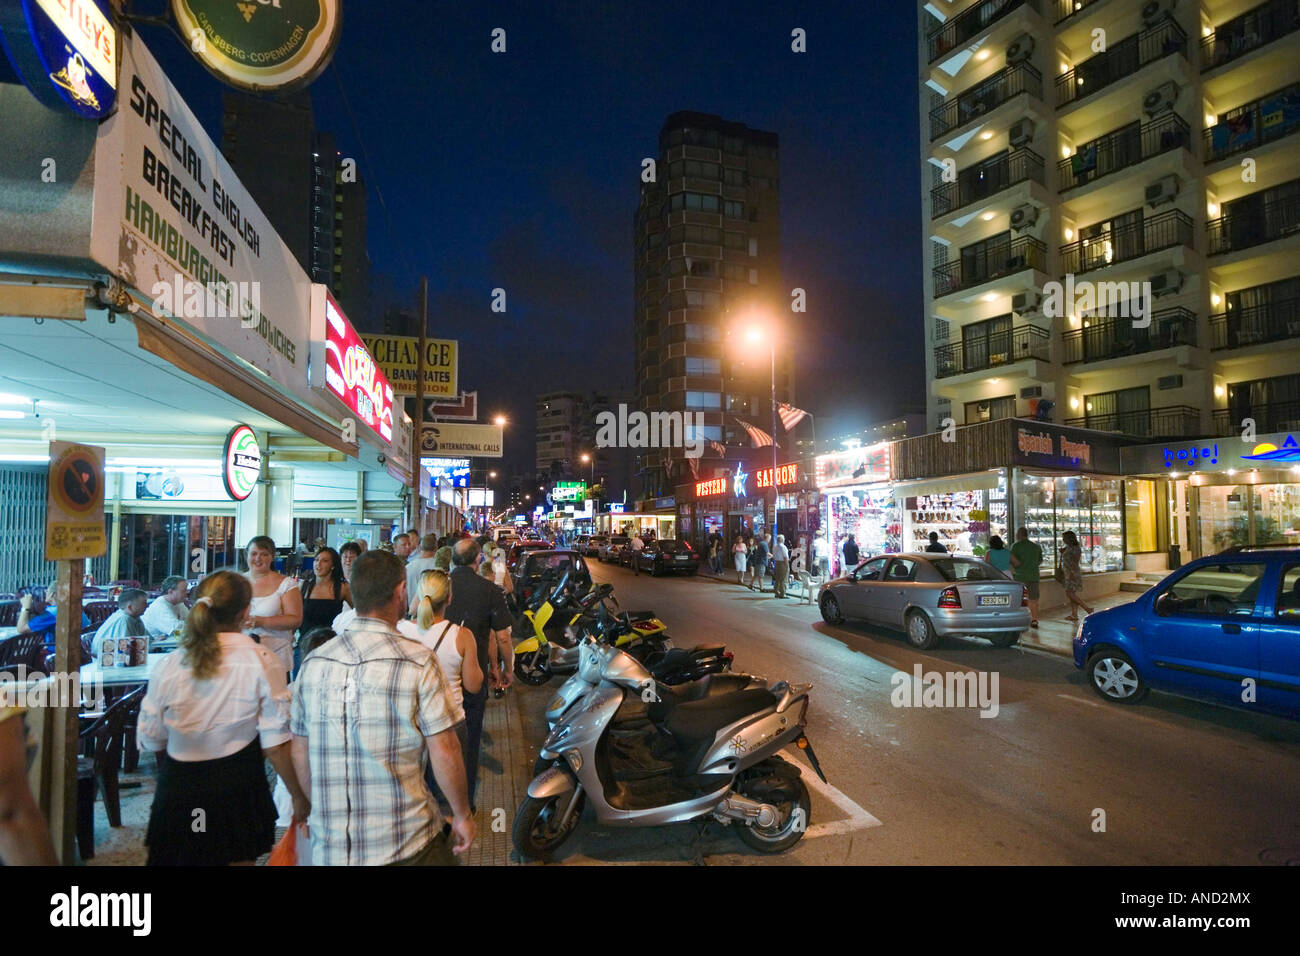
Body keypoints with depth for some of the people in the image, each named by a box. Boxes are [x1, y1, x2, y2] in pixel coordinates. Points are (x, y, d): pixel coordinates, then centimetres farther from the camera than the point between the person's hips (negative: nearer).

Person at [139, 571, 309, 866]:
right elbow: (275, 743, -16)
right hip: (239, 788, -2)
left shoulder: (169, 666, -9)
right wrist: (298, 795, -4)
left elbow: (151, 739, 1)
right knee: (239, 858, 17)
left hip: (178, 789, 2)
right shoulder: (264, 662, -17)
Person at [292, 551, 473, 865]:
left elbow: (300, 752, 7)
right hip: (406, 845, -3)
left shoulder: (313, 662, -2)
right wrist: (462, 815, -1)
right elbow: (444, 752, -15)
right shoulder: (419, 662, -15)